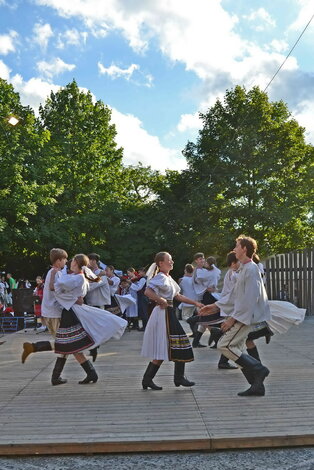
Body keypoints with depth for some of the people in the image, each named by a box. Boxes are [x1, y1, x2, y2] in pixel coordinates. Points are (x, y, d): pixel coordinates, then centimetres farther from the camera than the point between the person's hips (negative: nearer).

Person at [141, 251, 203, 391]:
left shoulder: (168, 278, 17)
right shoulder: (160, 277, -13)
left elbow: (178, 296, 20)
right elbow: (148, 292, -29)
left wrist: (195, 303, 16)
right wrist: (162, 301, -19)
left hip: (168, 314, 10)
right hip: (163, 314, -10)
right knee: (162, 350, -5)